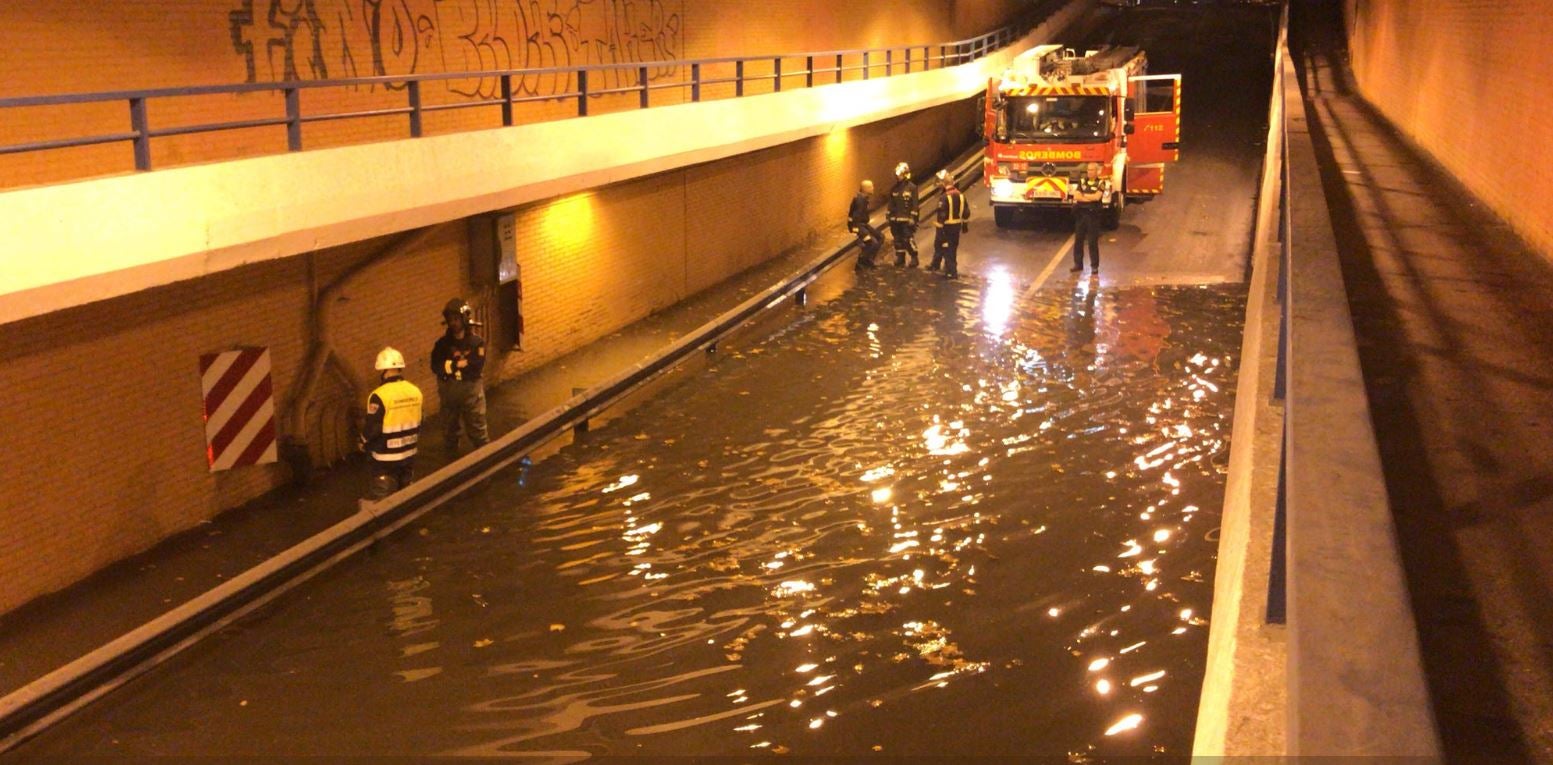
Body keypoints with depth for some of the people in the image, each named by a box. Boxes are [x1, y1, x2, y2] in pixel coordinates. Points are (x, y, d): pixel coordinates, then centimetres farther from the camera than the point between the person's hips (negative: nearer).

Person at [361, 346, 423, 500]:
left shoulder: (379, 396, -21)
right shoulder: (415, 391, -1)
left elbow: (372, 428, -17)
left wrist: (364, 443, 3)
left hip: (386, 457, -6)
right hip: (409, 453, 6)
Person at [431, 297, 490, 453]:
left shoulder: (477, 342, -10)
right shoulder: (443, 343, -2)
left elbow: (477, 366, -20)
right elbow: (436, 367, -12)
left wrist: (451, 364, -17)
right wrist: (460, 363, -23)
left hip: (471, 389, -3)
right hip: (449, 390, 4)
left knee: (477, 429, 1)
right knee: (449, 428, 18)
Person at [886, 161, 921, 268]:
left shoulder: (912, 187, -5)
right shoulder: (894, 189, 12)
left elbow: (915, 204, -9)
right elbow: (891, 204, 17)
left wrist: (913, 218, -14)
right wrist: (889, 217, 12)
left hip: (907, 219, -6)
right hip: (896, 219, 6)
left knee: (909, 239, -9)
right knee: (897, 239, 9)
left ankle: (914, 258, 1)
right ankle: (900, 259, 19)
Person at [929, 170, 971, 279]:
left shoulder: (944, 198, -21)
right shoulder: (961, 195, 3)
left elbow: (941, 215, -22)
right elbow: (966, 212, 9)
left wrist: (939, 228, -17)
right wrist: (965, 225, 19)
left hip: (946, 226, -8)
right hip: (957, 225, 8)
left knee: (947, 249, 0)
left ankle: (952, 272, -1)